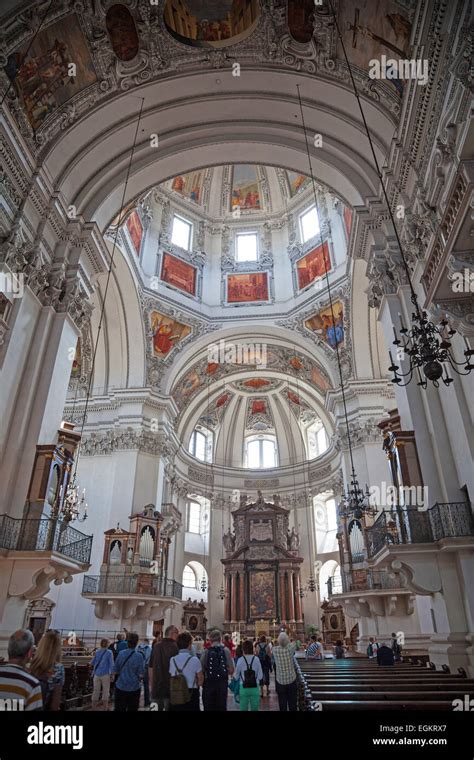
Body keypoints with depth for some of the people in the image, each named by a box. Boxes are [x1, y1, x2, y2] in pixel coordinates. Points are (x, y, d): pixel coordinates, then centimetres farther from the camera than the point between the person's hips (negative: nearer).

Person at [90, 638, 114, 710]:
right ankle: (105, 708, 12)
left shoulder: (97, 652, 3)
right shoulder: (109, 652, -7)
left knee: (95, 691, 11)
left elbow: (92, 663, 10)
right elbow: (111, 664, -8)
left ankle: (93, 708, 17)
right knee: (105, 691, 8)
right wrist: (112, 674, -1)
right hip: (105, 674, -3)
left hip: (97, 674, 3)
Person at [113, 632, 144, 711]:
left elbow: (115, 671, -1)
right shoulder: (139, 656, -14)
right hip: (134, 688, -2)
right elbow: (141, 675, -12)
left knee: (119, 709, 12)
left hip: (120, 687, 2)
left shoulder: (120, 653, -8)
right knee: (132, 709, 12)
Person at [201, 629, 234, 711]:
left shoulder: (206, 651, -9)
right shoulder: (226, 650, -7)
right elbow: (231, 670, -7)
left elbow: (201, 669, -10)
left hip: (209, 683, 0)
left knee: (209, 707, 13)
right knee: (221, 706, 13)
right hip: (222, 683, 1)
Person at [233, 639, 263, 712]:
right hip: (255, 688, 1)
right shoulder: (256, 659, -9)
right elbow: (260, 676, -6)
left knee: (243, 709, 11)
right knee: (254, 709, 13)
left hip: (244, 688, -1)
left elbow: (236, 677, -4)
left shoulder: (240, 660, -10)